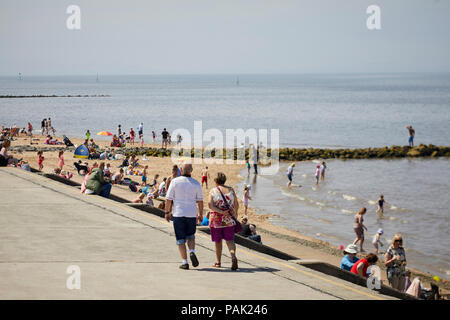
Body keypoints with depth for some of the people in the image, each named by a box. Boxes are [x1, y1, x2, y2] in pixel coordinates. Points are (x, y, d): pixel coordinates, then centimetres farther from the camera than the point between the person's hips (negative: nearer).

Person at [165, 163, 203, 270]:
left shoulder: (175, 181, -5)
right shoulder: (196, 183, 0)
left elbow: (168, 199, -4)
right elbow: (200, 201, 3)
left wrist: (167, 212, 7)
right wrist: (200, 214, 15)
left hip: (178, 214, -2)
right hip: (192, 214, 2)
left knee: (181, 239, 5)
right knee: (190, 236, 19)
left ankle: (185, 262, 1)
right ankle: (192, 252, -7)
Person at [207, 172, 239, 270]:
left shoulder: (213, 191, -3)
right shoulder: (230, 190, 2)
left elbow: (210, 205, -16)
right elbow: (236, 205, 5)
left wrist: (220, 211, -17)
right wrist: (235, 214, 21)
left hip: (216, 220, -1)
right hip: (229, 220, 1)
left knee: (217, 241, 12)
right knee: (230, 240, 1)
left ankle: (218, 262, 20)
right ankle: (233, 256, -26)